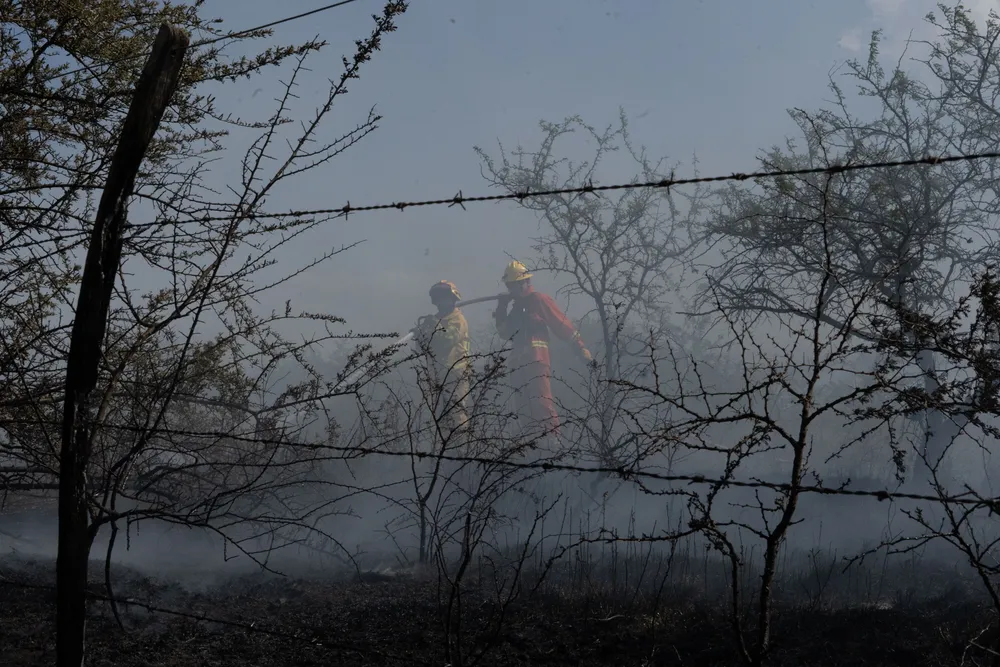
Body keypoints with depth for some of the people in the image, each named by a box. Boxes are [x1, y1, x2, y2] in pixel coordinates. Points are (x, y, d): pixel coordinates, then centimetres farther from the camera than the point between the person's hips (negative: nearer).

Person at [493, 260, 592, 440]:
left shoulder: (538, 299, -1)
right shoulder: (517, 306, 24)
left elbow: (562, 324, -6)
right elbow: (505, 332, 18)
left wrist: (581, 348, -10)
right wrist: (501, 308, 7)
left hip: (536, 360, -9)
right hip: (519, 363, 9)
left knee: (542, 405, -19)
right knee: (526, 410, 7)